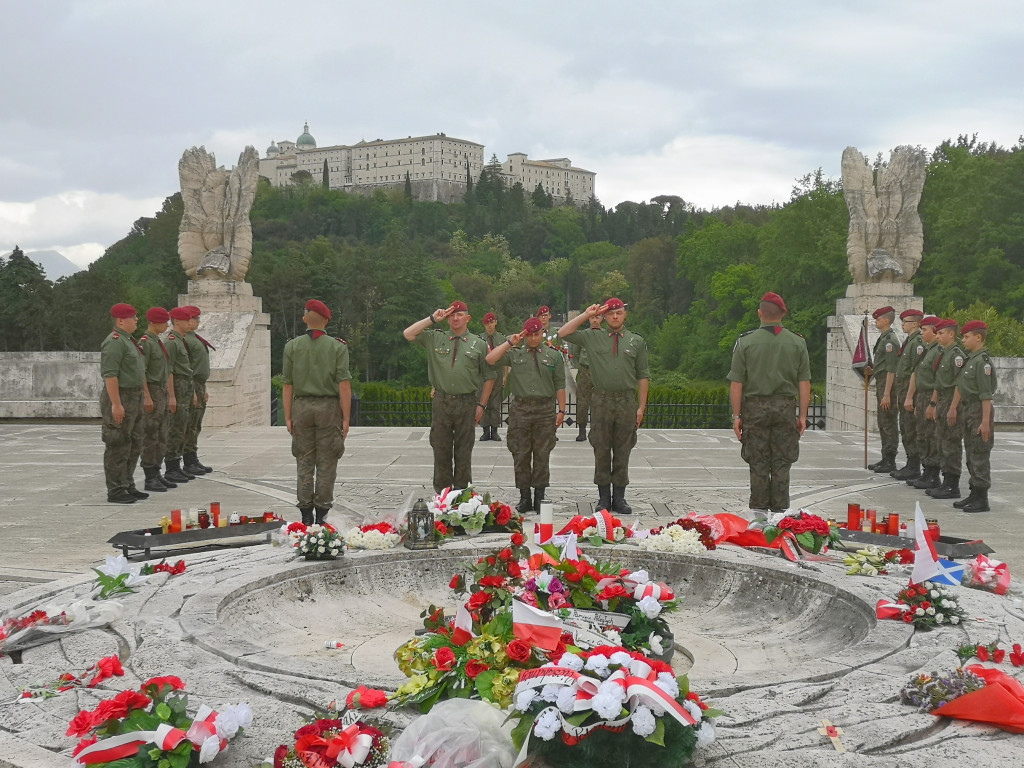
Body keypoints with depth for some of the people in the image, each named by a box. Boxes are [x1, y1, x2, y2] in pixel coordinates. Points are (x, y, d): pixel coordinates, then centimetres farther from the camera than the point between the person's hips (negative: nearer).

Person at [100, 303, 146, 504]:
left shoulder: (129, 340, 17)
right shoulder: (114, 342, -16)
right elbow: (110, 374, -22)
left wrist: (138, 400, 21)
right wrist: (116, 404, -25)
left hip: (134, 397, 10)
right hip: (119, 398, -10)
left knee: (134, 445, 15)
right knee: (118, 447, -5)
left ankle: (128, 486, 24)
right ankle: (115, 491, 0)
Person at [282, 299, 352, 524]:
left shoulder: (292, 346, 2)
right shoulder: (338, 347, -3)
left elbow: (287, 385, 0)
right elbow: (344, 385, -8)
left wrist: (288, 417, 4)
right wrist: (346, 418, -5)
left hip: (302, 407, 2)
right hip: (329, 407, -2)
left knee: (304, 463, 7)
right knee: (326, 464, 4)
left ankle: (306, 514, 8)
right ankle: (321, 514, 4)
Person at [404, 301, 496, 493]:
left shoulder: (478, 344, 5)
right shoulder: (435, 338, 8)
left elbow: (489, 377, 7)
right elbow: (408, 334, -2)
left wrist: (481, 405, 0)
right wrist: (432, 319, -4)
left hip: (467, 403, -1)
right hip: (441, 402, 1)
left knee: (464, 450, 4)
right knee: (441, 449, 5)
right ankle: (442, 493, 14)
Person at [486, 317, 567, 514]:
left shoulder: (554, 356, 9)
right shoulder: (515, 354, 9)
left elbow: (560, 385, 7)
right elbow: (490, 359, -2)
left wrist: (561, 410, 1)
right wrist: (509, 343, -1)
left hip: (545, 409, -1)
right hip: (520, 409, 1)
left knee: (542, 455, 2)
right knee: (521, 455, 3)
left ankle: (540, 497, 11)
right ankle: (524, 498, 11)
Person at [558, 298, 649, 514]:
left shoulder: (637, 341, 8)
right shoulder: (593, 338, 8)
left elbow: (643, 376, 9)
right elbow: (563, 333, 2)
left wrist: (641, 407, 3)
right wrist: (586, 315, -1)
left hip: (627, 401, 0)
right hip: (601, 401, 0)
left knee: (622, 452, 5)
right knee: (601, 451, 3)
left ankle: (619, 498, 13)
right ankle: (603, 498, 12)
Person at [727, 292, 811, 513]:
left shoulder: (746, 342, -3)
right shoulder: (797, 342, 2)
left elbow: (736, 383, -5)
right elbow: (804, 383, 1)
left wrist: (737, 415, 0)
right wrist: (802, 415, 7)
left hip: (755, 406, -1)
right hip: (786, 407, 1)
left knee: (758, 464, 5)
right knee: (781, 464, 8)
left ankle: (758, 511, 10)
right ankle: (780, 510, 12)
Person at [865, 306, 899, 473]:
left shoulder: (890, 340, -15)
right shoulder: (883, 338, 16)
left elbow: (891, 369, -20)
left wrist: (886, 394, -22)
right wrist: (873, 371, 10)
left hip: (888, 385, -11)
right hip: (881, 384, 11)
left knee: (889, 425, -6)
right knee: (883, 424, 14)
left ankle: (890, 462, -3)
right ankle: (885, 459, 21)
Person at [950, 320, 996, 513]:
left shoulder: (982, 361, -17)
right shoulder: (969, 359, 12)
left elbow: (986, 394, -20)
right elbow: (960, 385, 18)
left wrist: (985, 421, -22)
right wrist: (953, 407, 16)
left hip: (979, 412, -10)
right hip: (967, 411, 10)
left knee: (979, 456, -4)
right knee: (971, 455, 15)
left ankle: (982, 499, 2)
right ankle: (975, 494, 23)